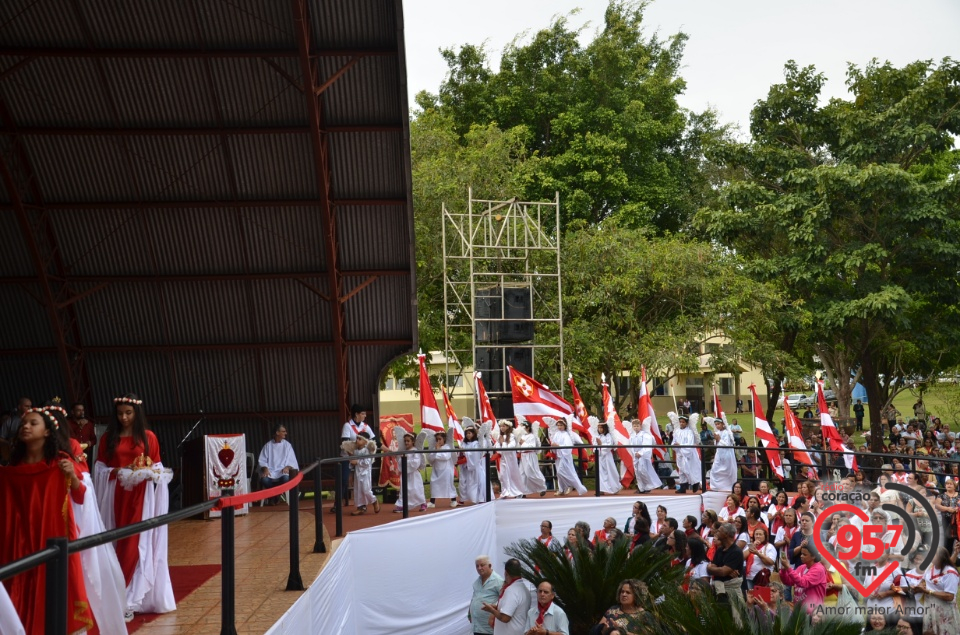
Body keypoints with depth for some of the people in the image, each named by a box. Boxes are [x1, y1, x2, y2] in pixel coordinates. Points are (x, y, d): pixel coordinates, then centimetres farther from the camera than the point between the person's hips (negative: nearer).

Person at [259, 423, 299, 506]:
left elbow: (292, 460, 8)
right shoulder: (268, 445, 8)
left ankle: (277, 494, -2)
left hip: (282, 471, 1)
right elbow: (262, 460, 5)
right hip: (270, 471, -1)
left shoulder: (287, 445, 11)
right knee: (264, 480, -36)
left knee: (285, 478, -36)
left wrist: (287, 467, -13)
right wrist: (265, 469, -15)